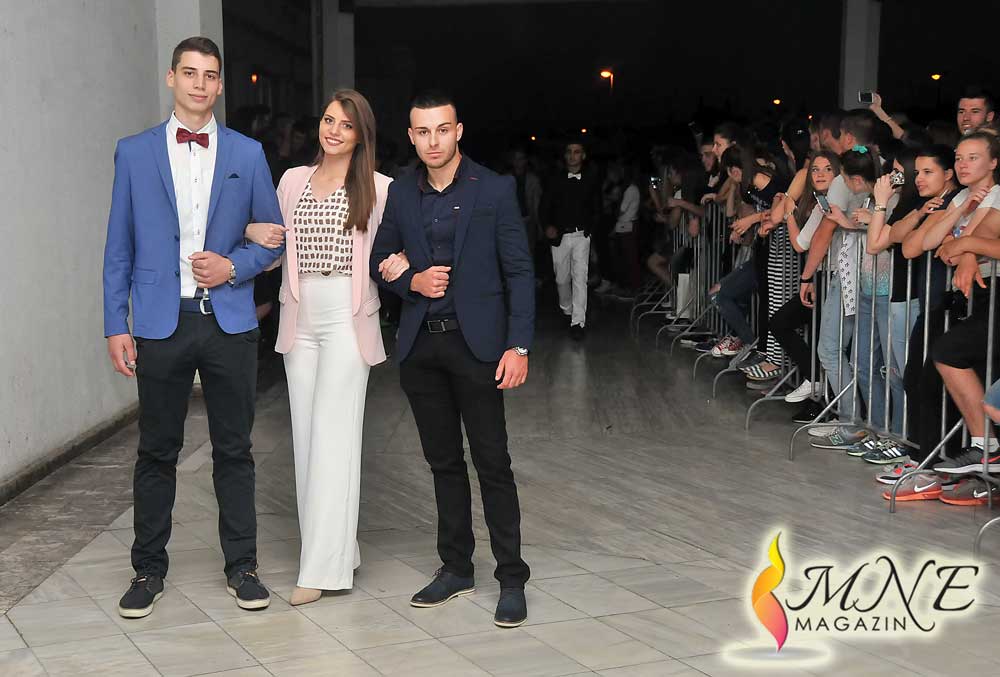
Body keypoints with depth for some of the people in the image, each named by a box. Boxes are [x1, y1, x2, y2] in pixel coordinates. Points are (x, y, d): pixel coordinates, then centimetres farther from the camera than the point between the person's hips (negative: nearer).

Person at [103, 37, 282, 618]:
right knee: (157, 451, 8)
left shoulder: (248, 153, 6)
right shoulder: (135, 153, 5)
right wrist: (116, 325, 0)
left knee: (234, 449, 7)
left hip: (230, 322, 0)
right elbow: (120, 247, 5)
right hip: (162, 324, 0)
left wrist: (234, 266, -9)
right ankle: (149, 569, 20)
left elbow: (273, 236, 10)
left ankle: (242, 565, 19)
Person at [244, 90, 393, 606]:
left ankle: (324, 566, -5)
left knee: (333, 434, -8)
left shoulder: (377, 187, -1)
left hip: (348, 317, -5)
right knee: (306, 434, 6)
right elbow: (273, 243, 20)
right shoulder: (293, 180, 11)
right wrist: (254, 232, -1)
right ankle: (339, 549, 17)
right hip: (300, 318, 5)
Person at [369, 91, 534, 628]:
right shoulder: (400, 193, 8)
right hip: (420, 346, 4)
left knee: (492, 463, -2)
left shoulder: (494, 190, -4)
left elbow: (519, 272, -5)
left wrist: (519, 346, -12)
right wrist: (411, 282, -6)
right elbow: (380, 259, 17)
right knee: (443, 461, 12)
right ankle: (456, 568, 24)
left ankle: (512, 579, 6)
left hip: (475, 342, -4)